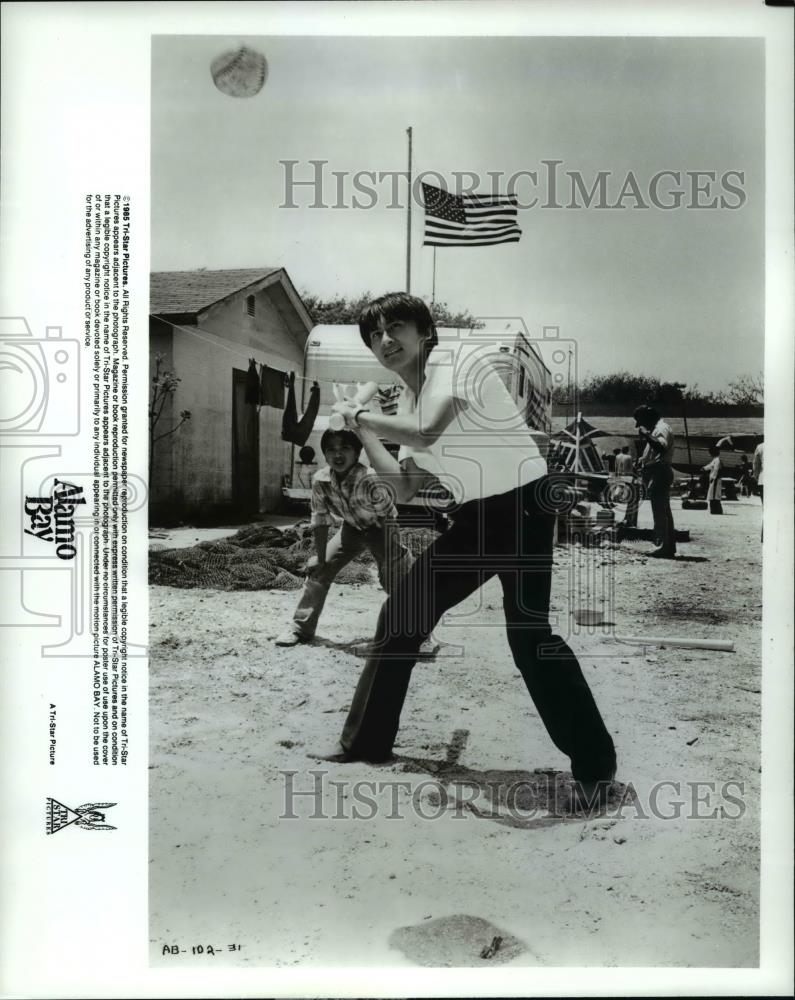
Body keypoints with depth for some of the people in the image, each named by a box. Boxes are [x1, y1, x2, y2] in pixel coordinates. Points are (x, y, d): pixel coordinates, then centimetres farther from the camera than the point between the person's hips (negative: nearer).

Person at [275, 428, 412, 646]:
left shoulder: (370, 480, -37)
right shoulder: (320, 480, -23)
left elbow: (389, 519, -30)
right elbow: (320, 520, -10)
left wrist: (392, 561, -28)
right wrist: (320, 558, -7)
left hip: (380, 528, -4)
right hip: (351, 528, 4)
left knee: (396, 578, -16)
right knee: (318, 570, -2)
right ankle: (301, 628, 11)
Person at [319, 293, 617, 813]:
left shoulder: (457, 359, -13)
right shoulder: (408, 400, 10)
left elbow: (426, 434, -28)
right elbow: (407, 488, 13)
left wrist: (361, 414, -13)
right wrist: (362, 431, 11)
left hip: (523, 502, -8)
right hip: (476, 516, 9)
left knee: (528, 631, -18)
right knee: (401, 615, 9)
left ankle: (595, 765, -1)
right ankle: (367, 742, 25)